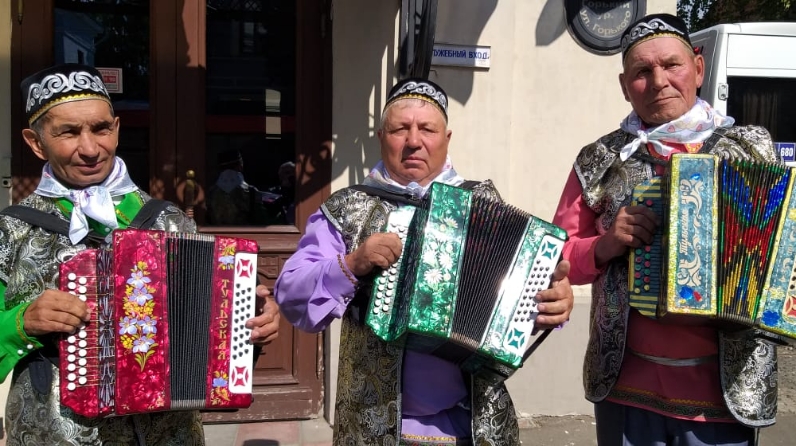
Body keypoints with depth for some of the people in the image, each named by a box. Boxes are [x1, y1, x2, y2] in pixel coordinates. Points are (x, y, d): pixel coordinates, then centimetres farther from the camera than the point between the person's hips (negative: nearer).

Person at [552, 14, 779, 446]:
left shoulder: (752, 147, 2)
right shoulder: (600, 161, 1)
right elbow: (555, 258, 5)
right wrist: (605, 245, -14)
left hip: (730, 386, 0)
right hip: (626, 385, 0)